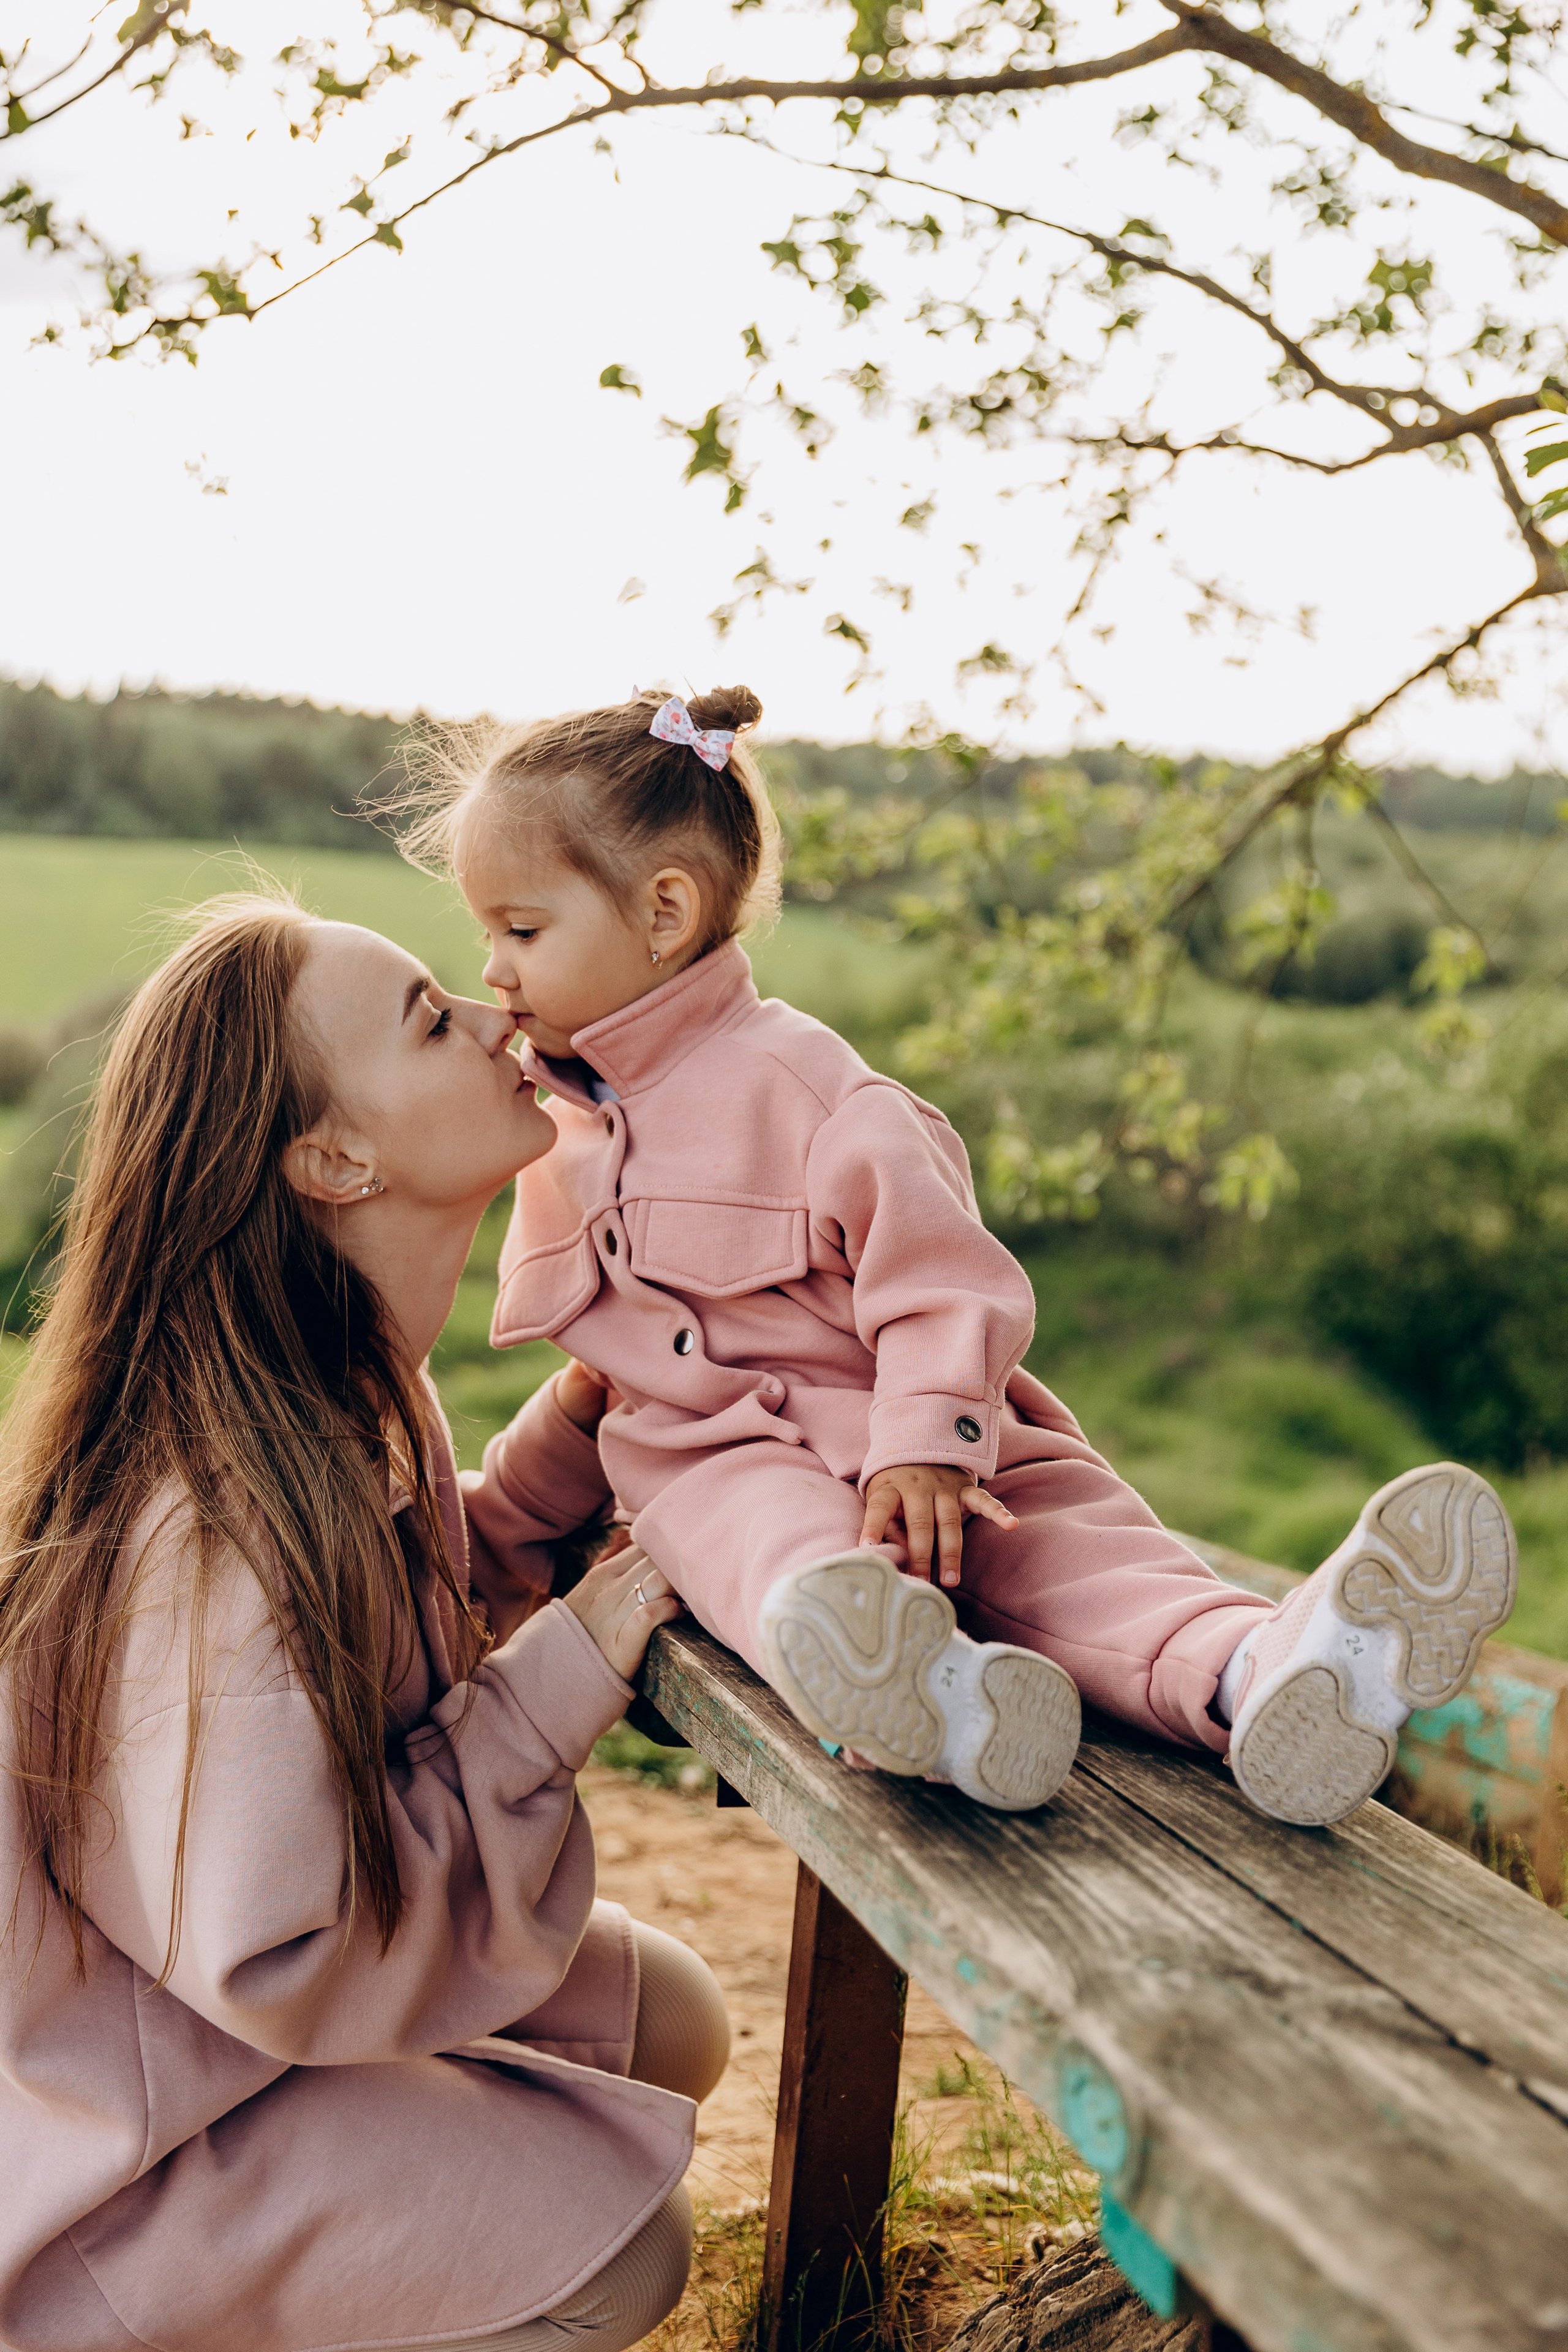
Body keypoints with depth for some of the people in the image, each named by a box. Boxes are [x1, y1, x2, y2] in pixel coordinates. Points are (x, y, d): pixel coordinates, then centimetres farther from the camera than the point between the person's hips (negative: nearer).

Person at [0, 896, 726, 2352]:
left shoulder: (356, 1392, -5)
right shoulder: (222, 1520, -34)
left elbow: (435, 1616, 10)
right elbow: (276, 1960, -29)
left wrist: (579, 1427, -5)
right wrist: (569, 1675, -25)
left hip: (249, 1963, 9)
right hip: (121, 2116, -9)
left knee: (669, 2025, 6)